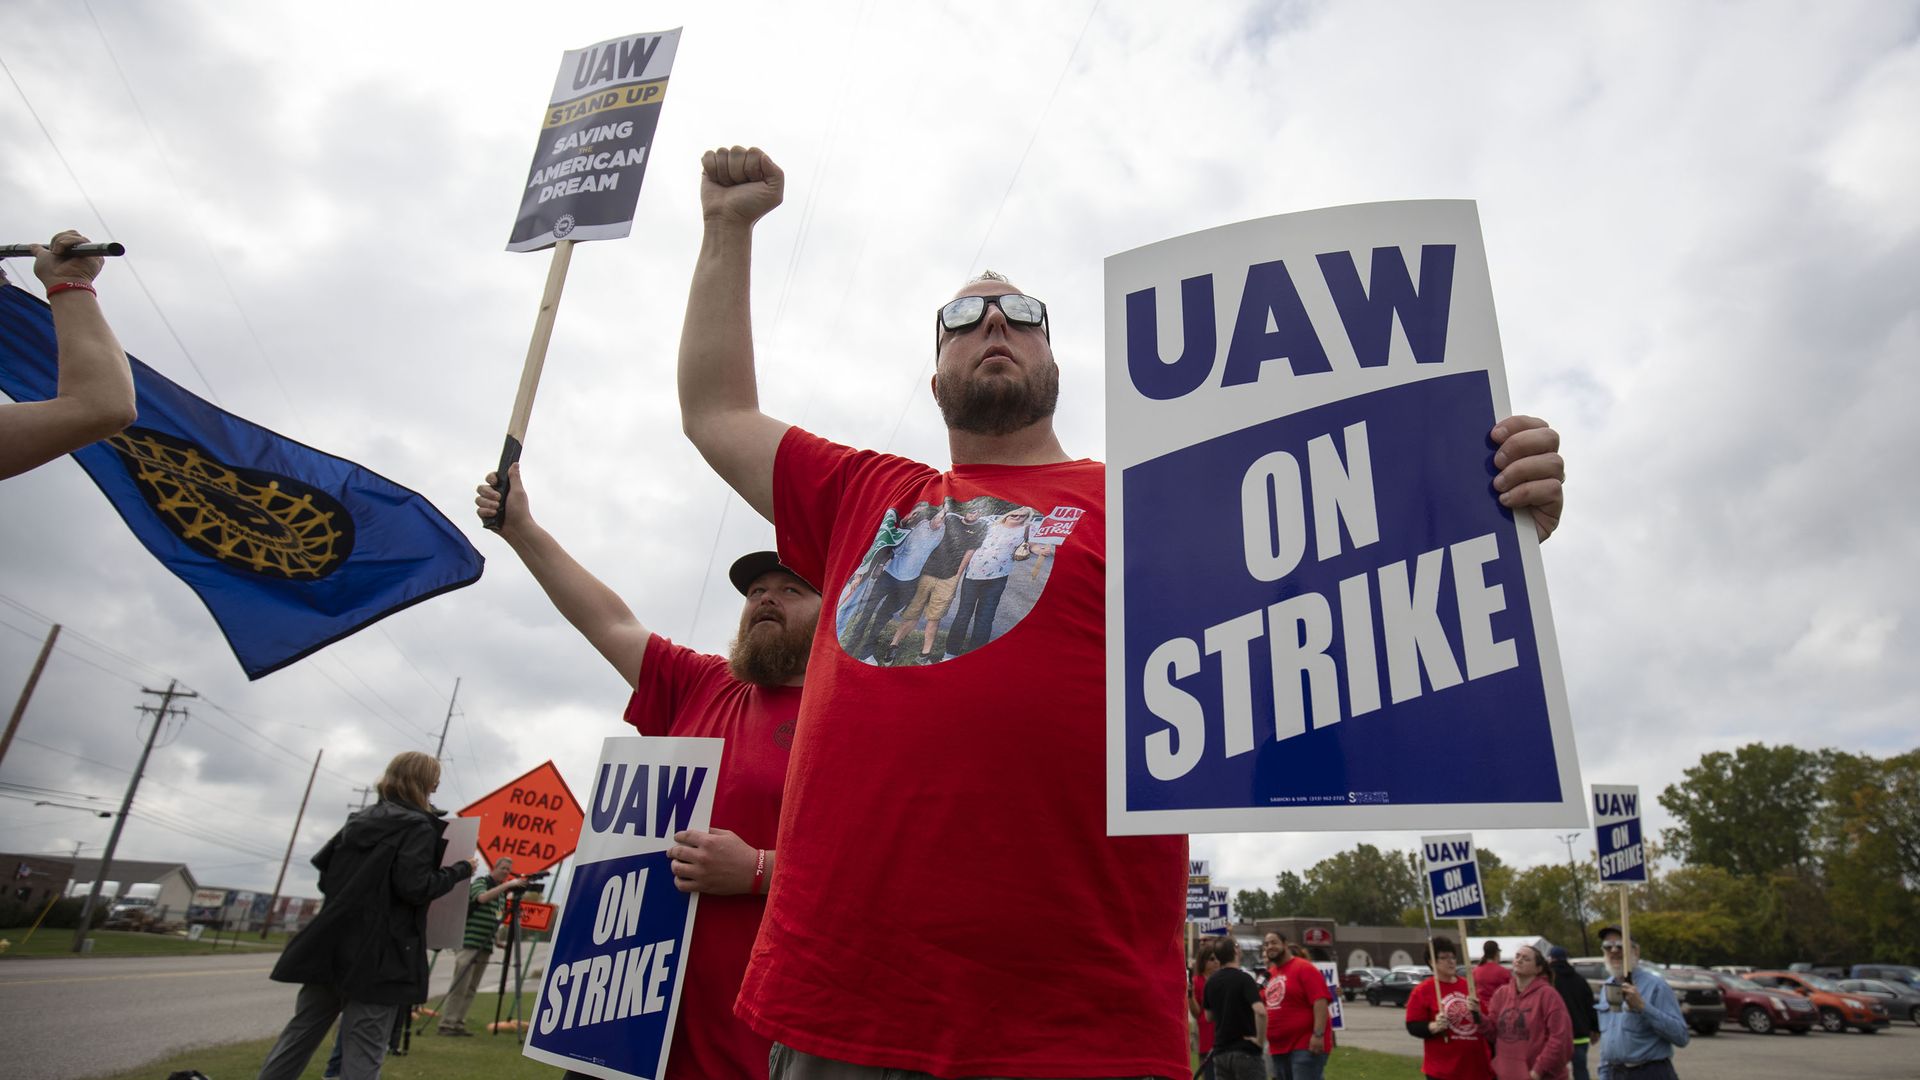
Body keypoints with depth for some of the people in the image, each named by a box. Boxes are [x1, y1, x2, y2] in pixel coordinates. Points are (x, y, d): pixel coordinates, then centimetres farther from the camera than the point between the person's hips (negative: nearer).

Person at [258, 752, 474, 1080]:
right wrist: (460, 871, -7)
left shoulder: (359, 819, 14)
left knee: (302, 1030, 14)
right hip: (379, 953, -7)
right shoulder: (419, 827, -10)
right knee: (364, 1047, -3)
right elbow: (414, 887, -19)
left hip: (333, 943, 7)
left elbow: (324, 870, 18)